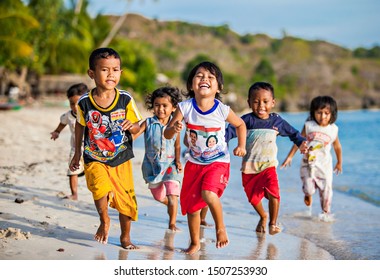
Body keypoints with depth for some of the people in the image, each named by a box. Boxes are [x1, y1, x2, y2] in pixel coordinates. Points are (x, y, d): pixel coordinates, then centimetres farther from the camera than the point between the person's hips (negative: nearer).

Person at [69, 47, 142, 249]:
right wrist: (77, 153, 15)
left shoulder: (126, 99, -11)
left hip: (121, 159, 1)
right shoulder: (84, 102, -10)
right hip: (94, 159, -1)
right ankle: (104, 221, 6)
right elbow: (80, 126, 8)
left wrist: (131, 126, -27)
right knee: (101, 189, -26)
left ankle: (125, 237, 32)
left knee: (126, 199, 7)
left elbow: (136, 128, -3)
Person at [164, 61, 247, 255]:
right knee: (191, 205, 10)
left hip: (218, 162, -3)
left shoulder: (222, 110, -14)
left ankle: (220, 227, 0)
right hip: (194, 163, 3)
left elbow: (240, 124, 7)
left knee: (208, 194, -29)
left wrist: (241, 146, -5)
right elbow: (166, 134, -14)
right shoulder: (185, 107, -13)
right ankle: (195, 243, 33)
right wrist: (174, 128, -36)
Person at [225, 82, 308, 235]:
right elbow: (232, 130, -19)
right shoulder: (247, 120, -9)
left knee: (273, 193, -20)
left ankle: (273, 223, -1)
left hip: (268, 165, 0)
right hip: (249, 166, 0)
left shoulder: (277, 121, 0)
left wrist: (301, 142, 3)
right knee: (253, 197, 13)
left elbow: (292, 132, 17)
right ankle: (263, 217, 43)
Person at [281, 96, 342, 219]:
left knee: (326, 189, -2)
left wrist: (339, 162, 20)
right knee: (308, 189, -2)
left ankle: (326, 212, 17)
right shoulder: (308, 126, -7)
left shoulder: (333, 129, -4)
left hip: (325, 164, 0)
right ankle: (308, 195, 35)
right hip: (308, 163, 0)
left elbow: (337, 146, 11)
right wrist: (290, 157, 3)